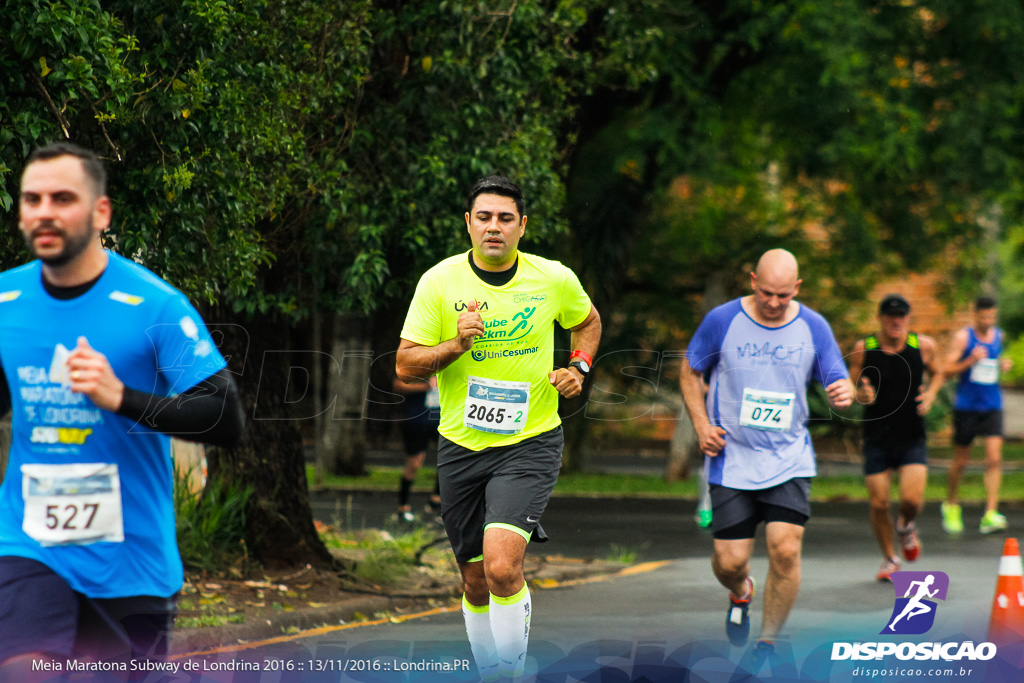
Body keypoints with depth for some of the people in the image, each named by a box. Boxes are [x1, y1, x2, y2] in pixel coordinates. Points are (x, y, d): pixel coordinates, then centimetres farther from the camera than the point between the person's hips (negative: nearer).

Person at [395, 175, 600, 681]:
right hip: (461, 445, 2)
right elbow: (405, 366, -4)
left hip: (531, 442, -2)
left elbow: (588, 321, 19)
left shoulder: (555, 279, -4)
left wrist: (578, 368, 1)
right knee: (476, 582, 10)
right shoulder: (439, 282, -5)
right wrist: (456, 345, -21)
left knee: (502, 566, -23)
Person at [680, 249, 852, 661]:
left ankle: (767, 644, 3)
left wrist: (844, 394, -22)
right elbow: (690, 371, 9)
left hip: (790, 460, 0)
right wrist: (702, 426, -4)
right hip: (733, 459, 0)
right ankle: (740, 594, 36)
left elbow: (838, 383, 3)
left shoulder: (813, 328, -1)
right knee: (730, 561, -3)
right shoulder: (722, 321, -4)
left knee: (785, 550, -15)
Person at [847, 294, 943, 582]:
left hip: (912, 437, 0)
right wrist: (862, 394, -19)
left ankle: (906, 526, 22)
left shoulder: (924, 346, -3)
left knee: (912, 499, -16)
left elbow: (937, 373, 16)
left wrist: (931, 393, -4)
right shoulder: (863, 349, -6)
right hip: (877, 438, 0)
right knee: (878, 503, -2)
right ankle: (889, 559, 23)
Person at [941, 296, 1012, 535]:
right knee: (961, 461, 7)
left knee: (994, 459, -11)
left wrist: (1004, 365, 4)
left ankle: (990, 515, -14)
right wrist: (971, 360, -23)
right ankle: (951, 505, 31)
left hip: (992, 407, 3)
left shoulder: (998, 336, 8)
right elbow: (947, 370, -9)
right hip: (966, 406, -3)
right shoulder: (963, 337, -7)